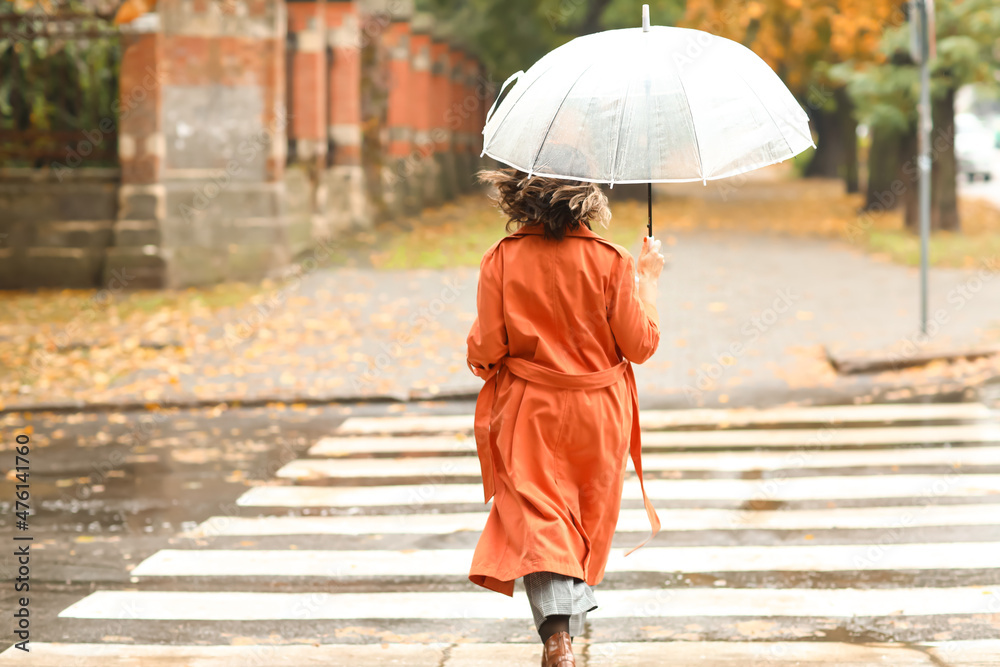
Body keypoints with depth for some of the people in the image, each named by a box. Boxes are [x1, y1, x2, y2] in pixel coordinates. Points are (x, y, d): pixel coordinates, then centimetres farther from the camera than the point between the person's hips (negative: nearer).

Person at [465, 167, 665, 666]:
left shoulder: (501, 260, -11)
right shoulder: (611, 261, -11)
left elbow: (485, 353, -10)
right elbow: (640, 345, -5)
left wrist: (480, 357, 14)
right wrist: (647, 280, 6)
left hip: (529, 416, -1)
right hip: (599, 417, 1)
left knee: (538, 519, -2)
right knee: (588, 520, 21)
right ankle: (573, 612, 39)